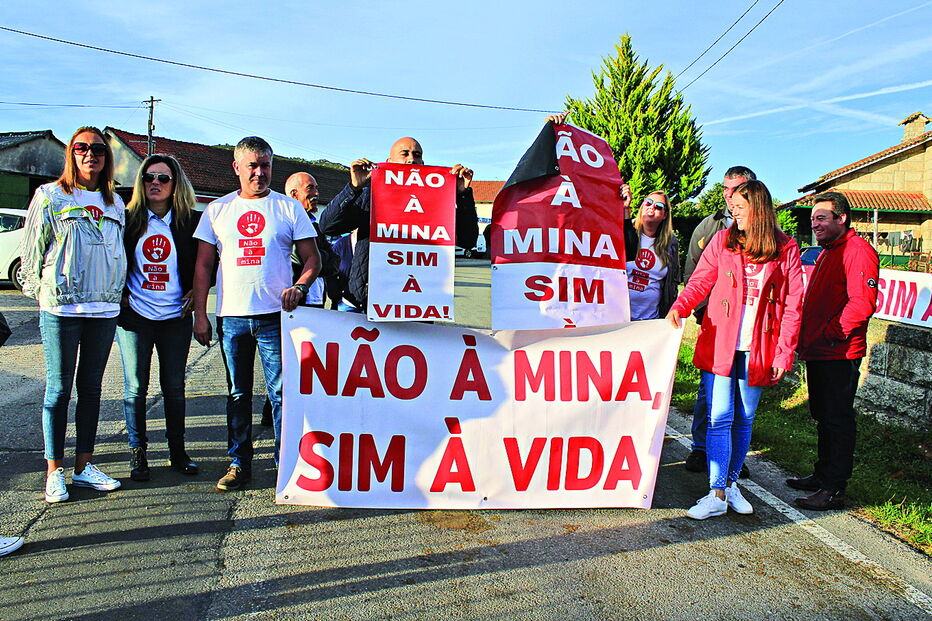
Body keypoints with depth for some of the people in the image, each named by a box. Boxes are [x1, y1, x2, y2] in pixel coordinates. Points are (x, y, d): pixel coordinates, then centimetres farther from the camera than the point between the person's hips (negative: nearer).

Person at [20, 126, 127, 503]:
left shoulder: (115, 203, 14)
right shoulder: (50, 196, 2)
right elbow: (33, 249, 2)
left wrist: (116, 294, 12)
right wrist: (40, 291, 0)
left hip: (105, 309, 4)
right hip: (61, 308, -4)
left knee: (91, 387, 9)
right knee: (59, 388, 1)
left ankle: (84, 466, 18)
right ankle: (54, 471, 10)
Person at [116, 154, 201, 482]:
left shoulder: (191, 222, 1)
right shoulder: (127, 219, 2)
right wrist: (119, 295, 2)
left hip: (176, 317, 0)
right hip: (134, 316, 0)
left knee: (174, 387, 7)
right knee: (135, 387, 5)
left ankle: (177, 450, 19)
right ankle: (137, 452, 17)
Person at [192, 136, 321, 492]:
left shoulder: (289, 208, 6)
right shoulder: (218, 210, 11)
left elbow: (312, 259, 5)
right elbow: (203, 265, 11)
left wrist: (299, 286, -15)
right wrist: (200, 314, 3)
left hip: (276, 315, -2)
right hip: (231, 316, 2)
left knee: (282, 392, -3)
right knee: (238, 393, 11)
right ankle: (239, 464, 20)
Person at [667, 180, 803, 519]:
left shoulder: (786, 249, 2)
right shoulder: (722, 240, 4)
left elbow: (793, 305, 2)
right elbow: (700, 280, -1)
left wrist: (784, 353, -3)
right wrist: (679, 307, -21)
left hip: (756, 351, 1)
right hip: (719, 346, 0)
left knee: (744, 420, 11)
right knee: (719, 418, -2)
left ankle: (731, 482, 27)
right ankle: (717, 494, 4)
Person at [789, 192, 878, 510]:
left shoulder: (858, 251, -13)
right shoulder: (828, 252, 19)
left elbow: (862, 304, -23)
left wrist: (831, 334, -20)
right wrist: (805, 340, 16)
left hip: (839, 354, -10)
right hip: (818, 353, 10)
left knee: (837, 421, -3)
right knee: (824, 417, 18)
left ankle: (834, 489, 4)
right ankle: (823, 475, 30)